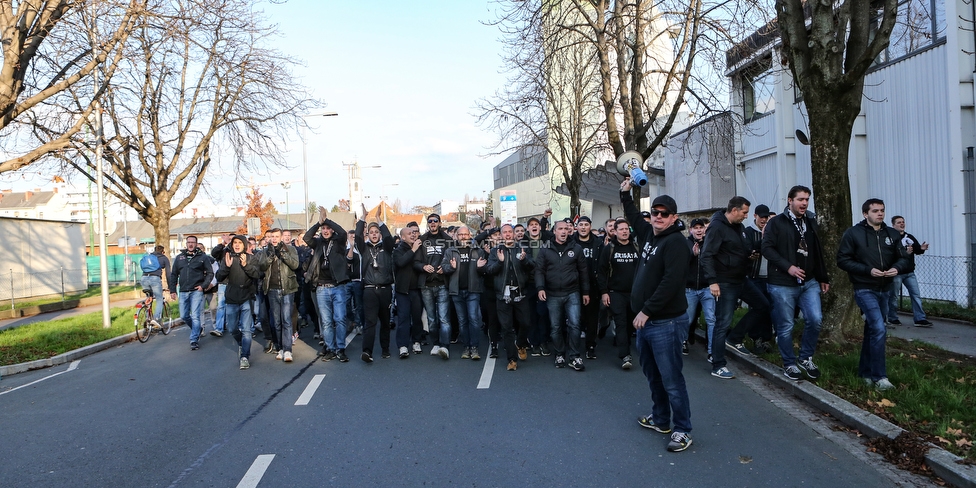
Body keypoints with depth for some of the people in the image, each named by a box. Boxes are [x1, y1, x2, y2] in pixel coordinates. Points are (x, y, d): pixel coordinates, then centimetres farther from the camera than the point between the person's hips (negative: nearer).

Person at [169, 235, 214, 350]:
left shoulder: (202, 257, 1)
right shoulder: (179, 257, 11)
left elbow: (210, 273, 2)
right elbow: (174, 275, 13)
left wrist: (203, 285, -9)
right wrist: (172, 290, 7)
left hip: (196, 291, -4)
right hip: (183, 292, 4)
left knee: (195, 316, -7)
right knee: (184, 316, 8)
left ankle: (194, 340, -1)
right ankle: (198, 329, 33)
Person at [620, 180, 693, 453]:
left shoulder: (675, 241, -15)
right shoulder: (650, 234, 11)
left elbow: (670, 282, -25)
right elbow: (634, 218, 34)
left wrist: (647, 311, -23)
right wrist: (625, 194, 31)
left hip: (666, 322, -9)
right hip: (645, 320, 10)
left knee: (671, 379, -2)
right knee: (652, 374, 20)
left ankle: (683, 430, 11)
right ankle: (660, 420, 35)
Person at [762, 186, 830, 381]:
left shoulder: (811, 222, 14)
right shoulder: (776, 222, -4)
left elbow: (818, 252, 19)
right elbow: (767, 248, -12)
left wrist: (823, 278, 17)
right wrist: (788, 267, -20)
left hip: (809, 282, 5)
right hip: (783, 284, -5)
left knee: (815, 319, -5)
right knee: (786, 327, 2)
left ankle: (806, 358, 16)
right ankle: (789, 364, 18)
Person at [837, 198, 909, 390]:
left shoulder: (892, 234, 8)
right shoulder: (853, 233, -7)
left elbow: (903, 258, 12)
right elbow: (842, 260, -9)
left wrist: (897, 268, -11)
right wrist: (868, 270, -19)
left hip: (884, 290, 6)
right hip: (864, 289, -6)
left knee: (872, 330, 14)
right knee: (879, 329, -17)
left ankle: (865, 372, 26)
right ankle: (879, 376, -8)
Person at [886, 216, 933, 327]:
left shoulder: (910, 237, 13)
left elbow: (917, 250, 13)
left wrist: (922, 248, -8)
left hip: (909, 273, 7)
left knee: (916, 295, 3)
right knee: (893, 297, 5)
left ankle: (920, 319, 6)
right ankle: (892, 318, 17)